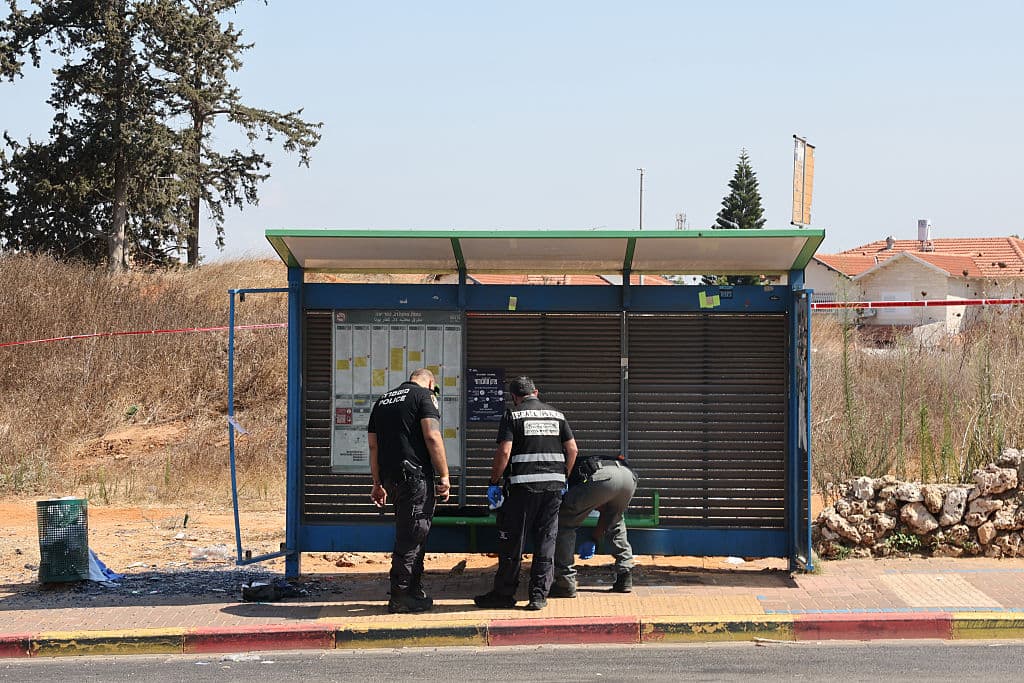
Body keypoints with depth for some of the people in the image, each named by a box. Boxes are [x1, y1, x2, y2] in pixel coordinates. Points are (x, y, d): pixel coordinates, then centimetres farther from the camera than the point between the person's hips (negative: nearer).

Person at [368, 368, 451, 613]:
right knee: (411, 536, -3)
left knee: (410, 535, 17)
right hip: (415, 474, -7)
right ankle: (401, 598, -2)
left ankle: (415, 592, 22)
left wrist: (378, 483, 24)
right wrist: (444, 476, -11)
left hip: (390, 476, 7)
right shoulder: (424, 396, -1)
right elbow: (432, 437, -13)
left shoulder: (382, 401, 20)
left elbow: (373, 446, 20)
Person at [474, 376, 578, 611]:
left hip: (523, 485, -4)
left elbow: (504, 452, -10)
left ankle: (504, 593, 9)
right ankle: (539, 595, 6)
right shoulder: (557, 415, 13)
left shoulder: (512, 415, -1)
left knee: (512, 542, 4)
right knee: (546, 541, 8)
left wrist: (493, 482, -2)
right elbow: (572, 448, 10)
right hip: (553, 485, 4)